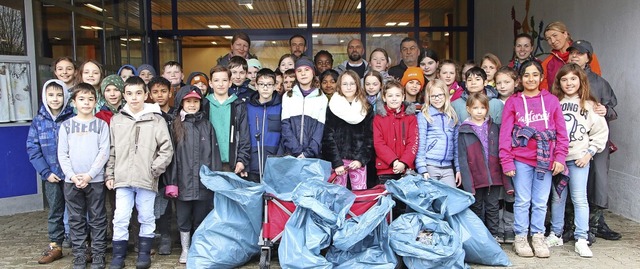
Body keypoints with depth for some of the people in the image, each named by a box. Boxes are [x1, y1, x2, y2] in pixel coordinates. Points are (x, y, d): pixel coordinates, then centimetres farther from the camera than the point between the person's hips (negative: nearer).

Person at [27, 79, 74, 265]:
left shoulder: (73, 118, -7)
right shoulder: (38, 120, 0)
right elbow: (32, 148, 1)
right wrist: (45, 172, -7)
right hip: (51, 175, 3)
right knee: (55, 211, 14)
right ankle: (55, 246, 25)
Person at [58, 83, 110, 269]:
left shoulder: (101, 125, 2)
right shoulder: (66, 125, 6)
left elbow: (104, 152, -4)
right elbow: (62, 154, 3)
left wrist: (89, 175, -12)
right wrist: (73, 176, -9)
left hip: (95, 180, -1)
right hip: (71, 181, 1)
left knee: (97, 219, 4)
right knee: (76, 220, 8)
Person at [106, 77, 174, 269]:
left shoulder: (157, 120, -2)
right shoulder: (116, 120, 7)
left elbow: (167, 150, -2)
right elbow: (111, 151, 10)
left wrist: (154, 170, -8)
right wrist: (110, 175, 7)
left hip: (147, 180, -1)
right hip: (122, 179, 2)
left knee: (147, 217, 9)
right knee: (120, 219, 4)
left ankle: (144, 253, 24)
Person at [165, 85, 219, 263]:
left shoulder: (206, 125, 7)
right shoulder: (175, 126, 4)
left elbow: (214, 153, 4)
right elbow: (171, 154, 1)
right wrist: (171, 181, -6)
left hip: (204, 181, 0)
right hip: (183, 181, 0)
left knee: (201, 217, 8)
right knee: (183, 218, 9)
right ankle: (185, 249, 25)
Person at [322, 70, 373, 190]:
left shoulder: (366, 108, 8)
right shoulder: (333, 107, 2)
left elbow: (369, 137, 5)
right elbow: (328, 137, -2)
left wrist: (361, 159, -7)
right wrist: (337, 162, -10)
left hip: (358, 160, 1)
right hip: (338, 159, -1)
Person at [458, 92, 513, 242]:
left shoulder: (494, 128, 7)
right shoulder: (464, 131, -2)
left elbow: (500, 154, 7)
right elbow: (462, 158, -6)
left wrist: (506, 181, 1)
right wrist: (467, 183, -13)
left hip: (494, 176, 2)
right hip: (476, 178, -1)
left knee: (493, 207, 9)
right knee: (477, 208, 11)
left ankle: (494, 234, 19)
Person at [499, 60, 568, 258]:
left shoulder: (551, 100, 5)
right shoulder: (513, 102, 2)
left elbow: (561, 132, 4)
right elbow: (505, 133, -2)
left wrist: (560, 158, -4)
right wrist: (506, 161, -8)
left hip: (545, 159, 1)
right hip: (521, 160, -1)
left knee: (541, 202, 9)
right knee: (522, 201, 5)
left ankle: (538, 236, 22)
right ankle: (520, 237, 17)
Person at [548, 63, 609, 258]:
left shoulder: (589, 105, 2)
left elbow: (601, 132, 4)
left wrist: (589, 153, -3)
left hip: (578, 159, -2)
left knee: (579, 198, -2)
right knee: (557, 198, 10)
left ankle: (581, 240, 3)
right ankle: (556, 235, 21)